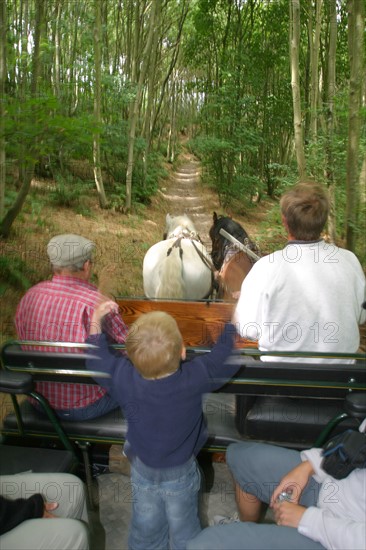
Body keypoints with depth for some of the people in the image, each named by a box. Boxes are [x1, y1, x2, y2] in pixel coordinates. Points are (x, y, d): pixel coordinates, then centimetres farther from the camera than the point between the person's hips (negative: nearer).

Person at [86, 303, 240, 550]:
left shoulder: (123, 377, -28)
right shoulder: (195, 378, -33)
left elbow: (96, 359, -8)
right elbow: (227, 354, -18)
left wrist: (96, 322, -1)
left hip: (142, 469, 2)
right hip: (181, 474, -2)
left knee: (145, 528, 26)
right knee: (183, 529, 23)